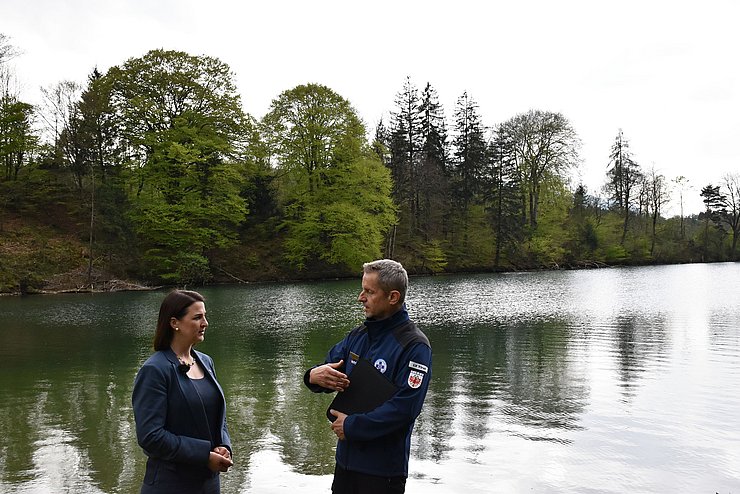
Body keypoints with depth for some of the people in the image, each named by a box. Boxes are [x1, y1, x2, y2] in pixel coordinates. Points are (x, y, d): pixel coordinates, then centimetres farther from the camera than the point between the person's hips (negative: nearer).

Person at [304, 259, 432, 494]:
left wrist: (351, 426, -17)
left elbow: (404, 409, -23)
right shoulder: (358, 335, 8)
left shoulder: (414, 346, -16)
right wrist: (314, 375, -14)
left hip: (383, 468, -6)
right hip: (346, 458, 7)